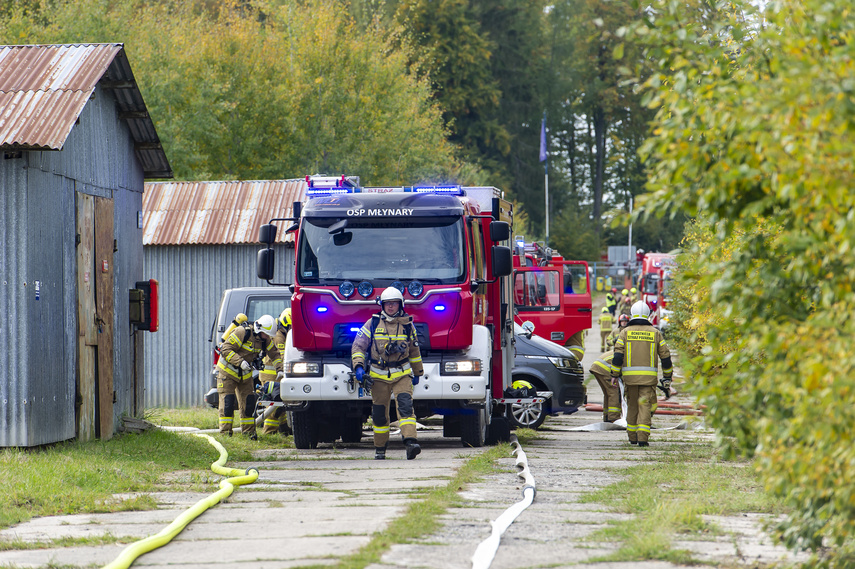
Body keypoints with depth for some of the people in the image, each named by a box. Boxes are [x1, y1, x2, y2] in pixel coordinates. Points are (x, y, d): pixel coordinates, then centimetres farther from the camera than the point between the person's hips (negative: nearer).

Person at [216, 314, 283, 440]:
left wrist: (280, 370, -10)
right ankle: (225, 432, -6)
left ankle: (249, 432, 9)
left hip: (245, 373, 6)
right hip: (228, 371, -6)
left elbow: (275, 354, 6)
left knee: (249, 403, 1)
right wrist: (240, 362, -35)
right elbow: (226, 349, -26)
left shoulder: (266, 340, -4)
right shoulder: (242, 333, -24)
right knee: (227, 402, -9)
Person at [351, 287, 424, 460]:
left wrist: (417, 372, 25)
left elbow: (414, 350, 19)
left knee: (405, 404, -21)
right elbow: (358, 346, 4)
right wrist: (358, 368, -10)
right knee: (379, 413, 5)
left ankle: (410, 441, -32)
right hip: (379, 376, 0)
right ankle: (380, 448, 21)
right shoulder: (373, 324, 1)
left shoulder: (407, 325, 6)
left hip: (402, 374, 0)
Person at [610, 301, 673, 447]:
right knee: (645, 406, -3)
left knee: (632, 406, 14)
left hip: (629, 375, 1)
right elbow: (665, 356, 6)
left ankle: (632, 437, 21)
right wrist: (667, 376, 13)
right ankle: (642, 438, -14)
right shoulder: (655, 333, 5)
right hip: (649, 375, -1)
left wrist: (615, 374, 2)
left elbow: (618, 355, -3)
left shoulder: (626, 332, 4)